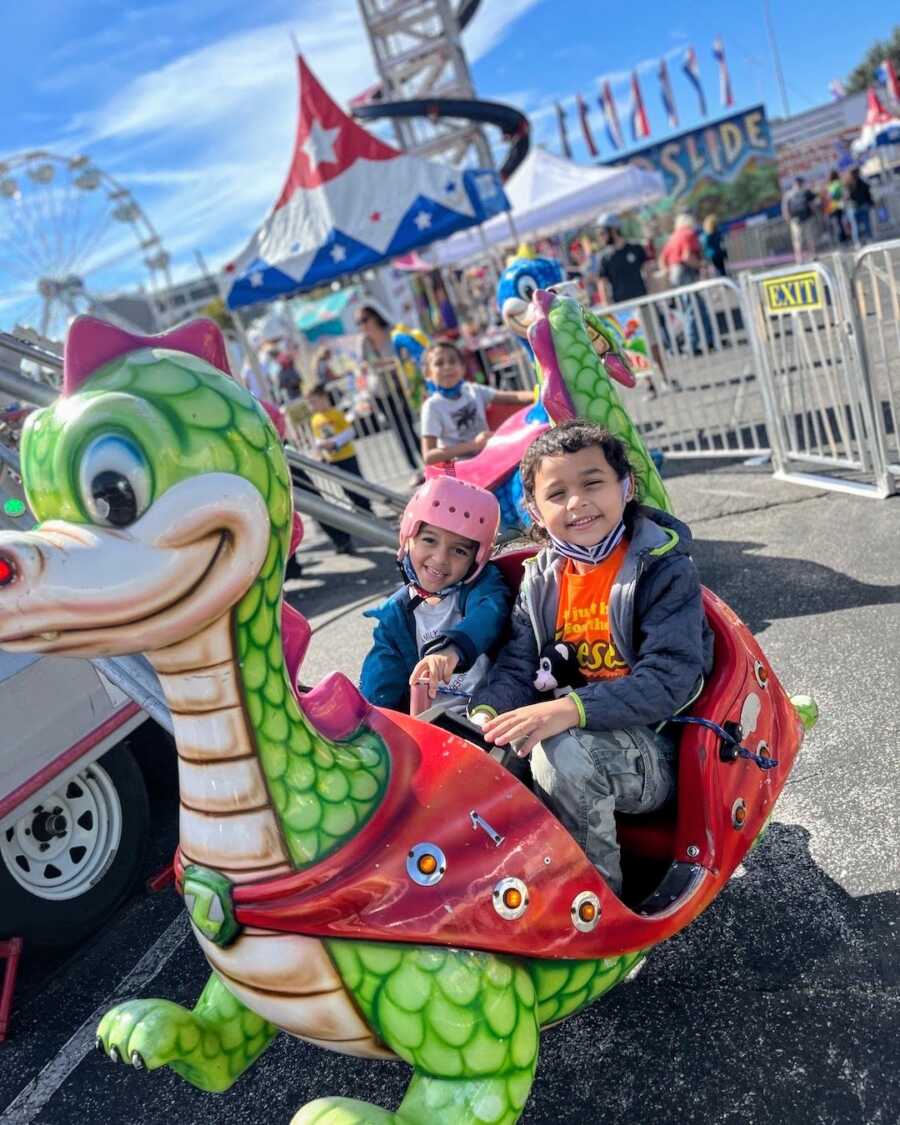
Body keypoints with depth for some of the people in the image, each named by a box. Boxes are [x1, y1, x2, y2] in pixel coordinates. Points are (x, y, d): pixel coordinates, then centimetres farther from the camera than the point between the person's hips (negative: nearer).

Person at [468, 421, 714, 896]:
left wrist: (570, 710, -35)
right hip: (570, 732, 5)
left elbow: (669, 680, -22)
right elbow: (517, 668, 0)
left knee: (563, 751, -34)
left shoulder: (664, 570, -12)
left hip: (656, 754, -5)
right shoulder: (540, 580, 6)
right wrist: (486, 712, -24)